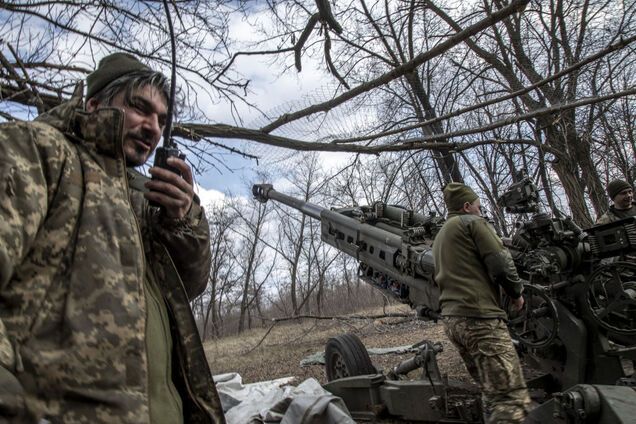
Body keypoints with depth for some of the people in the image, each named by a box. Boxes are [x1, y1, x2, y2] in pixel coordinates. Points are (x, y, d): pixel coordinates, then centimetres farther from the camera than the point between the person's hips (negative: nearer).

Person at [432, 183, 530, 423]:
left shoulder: (439, 237, 26)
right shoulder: (472, 222, 1)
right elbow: (500, 264, -8)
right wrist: (516, 293, 7)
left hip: (451, 319, 9)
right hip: (479, 317, -9)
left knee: (492, 394, 16)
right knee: (512, 398, -12)